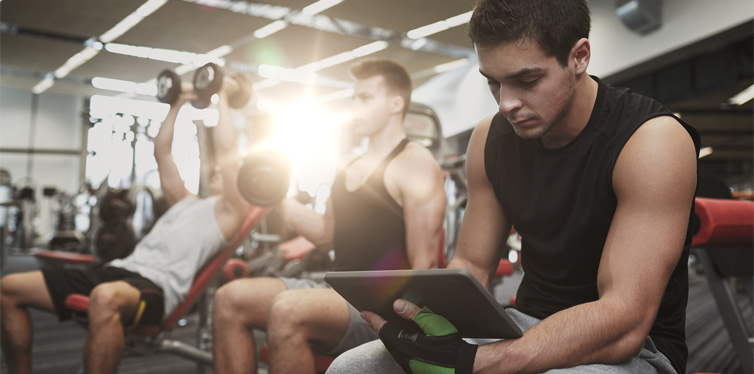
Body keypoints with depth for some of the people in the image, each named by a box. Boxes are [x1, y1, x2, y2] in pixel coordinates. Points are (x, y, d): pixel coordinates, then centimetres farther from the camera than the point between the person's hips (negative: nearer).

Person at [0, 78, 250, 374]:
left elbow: (227, 153, -1)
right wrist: (178, 103, 36)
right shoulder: (184, 203, 32)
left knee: (105, 298, -45)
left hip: (157, 286, -9)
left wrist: (221, 97, 7)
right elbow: (162, 152, 34)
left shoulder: (227, 212, 9)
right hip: (122, 269, 9)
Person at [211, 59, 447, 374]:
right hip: (339, 290, 8)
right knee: (230, 299, -5)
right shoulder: (350, 168, 20)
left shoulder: (415, 165, -7)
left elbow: (425, 264, -14)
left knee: (288, 311, -34)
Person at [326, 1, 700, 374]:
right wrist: (420, 313, -17)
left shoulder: (653, 140, -19)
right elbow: (471, 265, 6)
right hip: (526, 326, 6)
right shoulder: (490, 138, 1)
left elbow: (625, 322, -26)